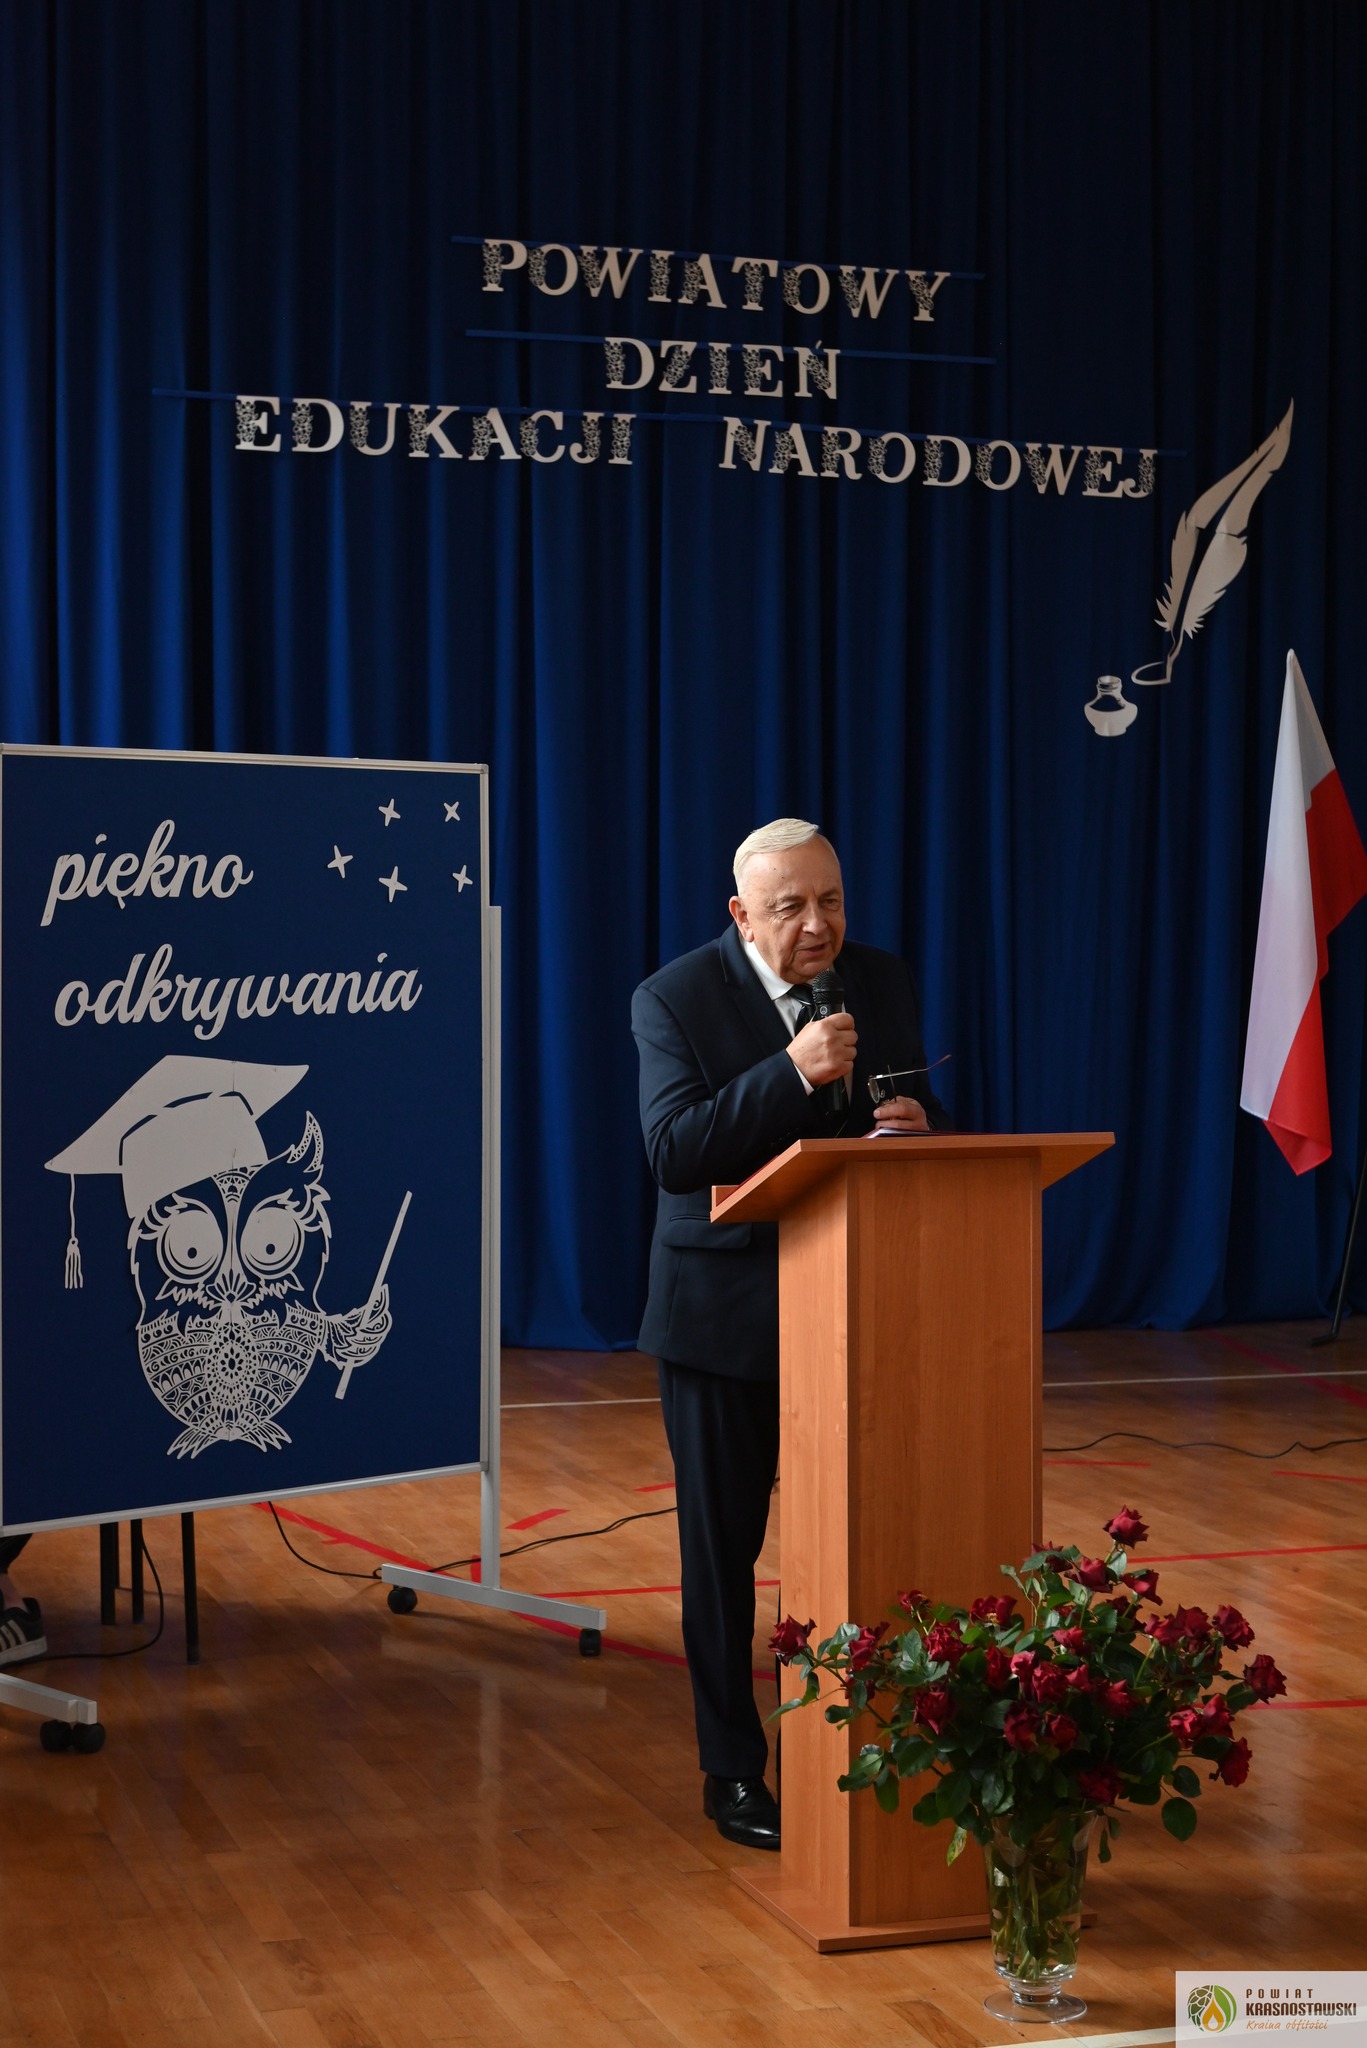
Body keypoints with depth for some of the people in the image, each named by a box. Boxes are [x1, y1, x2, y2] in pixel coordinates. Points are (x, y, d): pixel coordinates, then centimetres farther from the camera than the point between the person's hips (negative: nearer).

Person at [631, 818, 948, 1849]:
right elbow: (673, 1151, -20)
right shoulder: (675, 1000, -9)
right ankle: (734, 1771, 20)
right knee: (722, 1547, 8)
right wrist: (792, 1074, -28)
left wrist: (916, 1128, -15)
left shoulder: (885, 984, 4)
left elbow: (926, 1121, 10)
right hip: (726, 1310, -3)